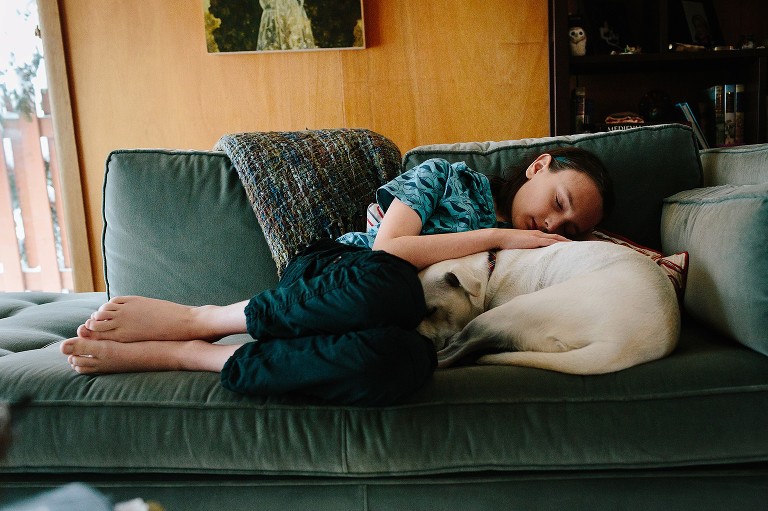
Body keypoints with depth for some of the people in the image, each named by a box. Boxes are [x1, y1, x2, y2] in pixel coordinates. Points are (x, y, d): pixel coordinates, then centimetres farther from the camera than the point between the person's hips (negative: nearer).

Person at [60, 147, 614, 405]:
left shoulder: (521, 254, 18)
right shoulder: (449, 176, 5)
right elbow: (389, 247, -9)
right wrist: (495, 237, -6)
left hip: (377, 324, 3)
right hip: (332, 277, -3)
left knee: (409, 358, -37)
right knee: (392, 286, -40)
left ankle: (179, 353, -26)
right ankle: (198, 319, -22)